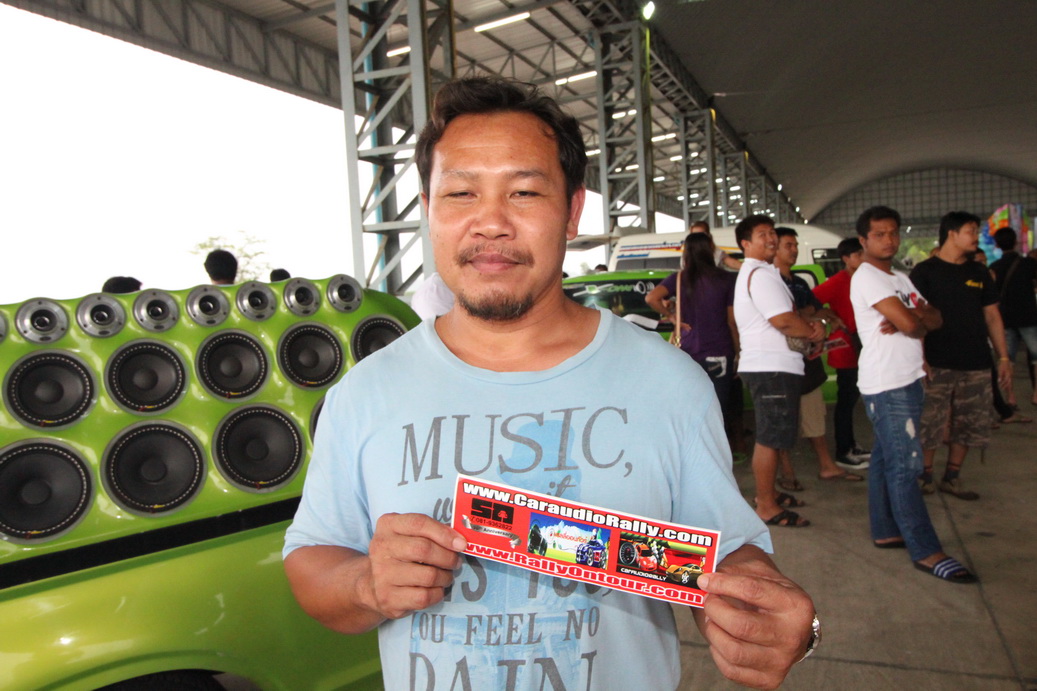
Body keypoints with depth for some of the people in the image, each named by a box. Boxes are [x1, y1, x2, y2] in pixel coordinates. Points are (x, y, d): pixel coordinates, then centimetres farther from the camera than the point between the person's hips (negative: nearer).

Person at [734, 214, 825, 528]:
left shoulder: (759, 272, 21)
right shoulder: (760, 274, -15)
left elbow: (784, 316, 23)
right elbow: (783, 320, -23)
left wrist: (808, 325, 4)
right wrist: (813, 332, -5)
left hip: (768, 365, 11)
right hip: (770, 367, -11)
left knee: (769, 436, 19)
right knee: (770, 438, -6)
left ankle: (767, 492, 30)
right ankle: (766, 506, 0)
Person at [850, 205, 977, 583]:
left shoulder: (900, 278, 18)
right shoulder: (867, 278, -11)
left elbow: (935, 318, 8)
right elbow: (911, 324, -20)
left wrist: (913, 319, -11)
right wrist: (919, 321, 2)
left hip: (907, 380, 9)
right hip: (886, 385, -9)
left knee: (886, 459, 14)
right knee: (905, 465, -8)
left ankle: (885, 531, 23)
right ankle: (925, 551, -5)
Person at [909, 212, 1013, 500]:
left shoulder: (979, 273, 11)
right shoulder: (925, 272, -4)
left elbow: (992, 316, 14)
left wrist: (1003, 357, 9)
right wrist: (920, 360, -15)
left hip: (975, 366, 5)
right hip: (938, 365, -5)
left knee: (967, 426, 11)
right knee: (930, 425, -1)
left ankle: (952, 478, 24)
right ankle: (925, 476, 16)